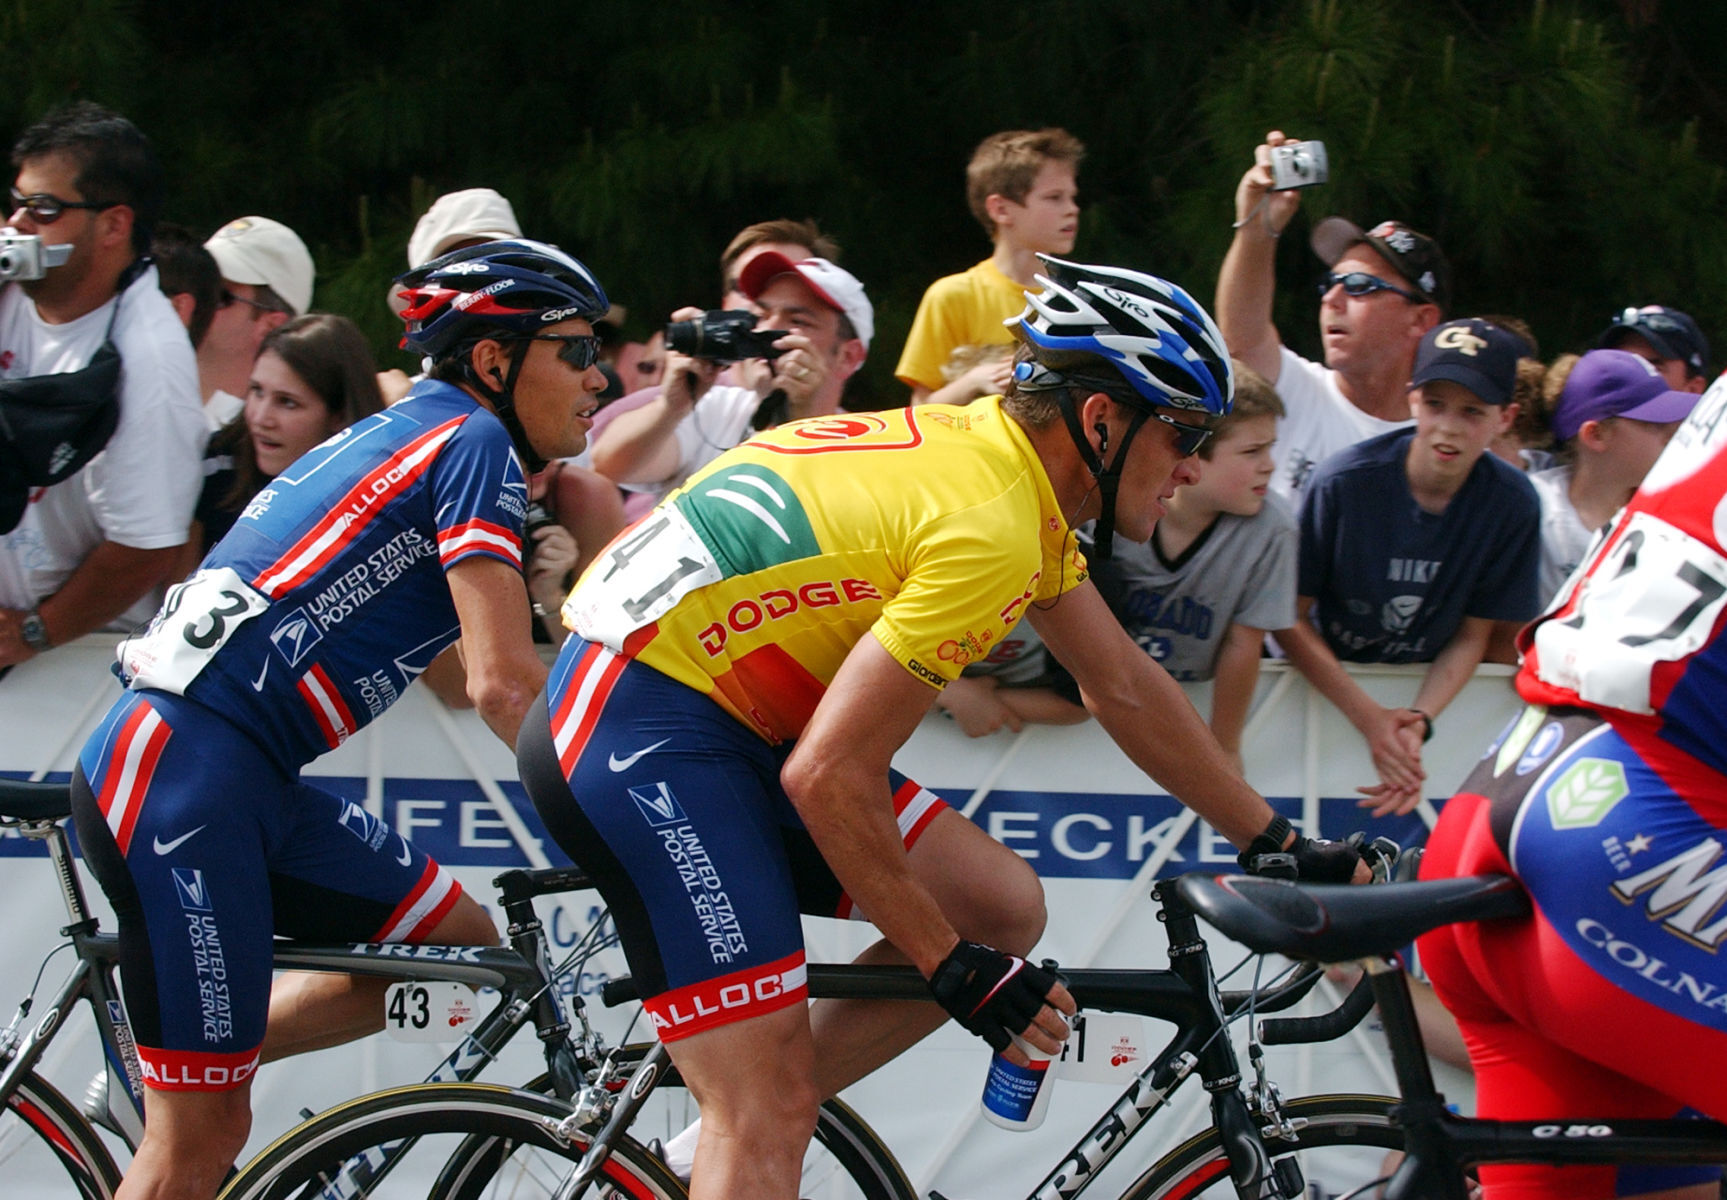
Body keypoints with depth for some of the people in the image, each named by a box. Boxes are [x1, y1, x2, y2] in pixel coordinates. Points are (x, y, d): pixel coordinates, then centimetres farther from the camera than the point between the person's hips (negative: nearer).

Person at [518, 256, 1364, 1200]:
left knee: (1002, 909, 8)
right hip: (642, 730, -10)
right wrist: (960, 972, -13)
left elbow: (1125, 690, 22)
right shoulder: (989, 528, -20)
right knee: (769, 1107, -15)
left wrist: (1281, 846, 25)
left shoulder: (998, 455, 10)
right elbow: (827, 778, -22)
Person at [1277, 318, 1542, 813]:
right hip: (1324, 680, -2)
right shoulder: (1344, 483, -17)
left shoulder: (1513, 506, -11)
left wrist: (1420, 721, -19)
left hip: (1431, 691, 2)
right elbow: (1290, 617, -10)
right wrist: (1370, 717, -18)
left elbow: (1472, 637, -1)